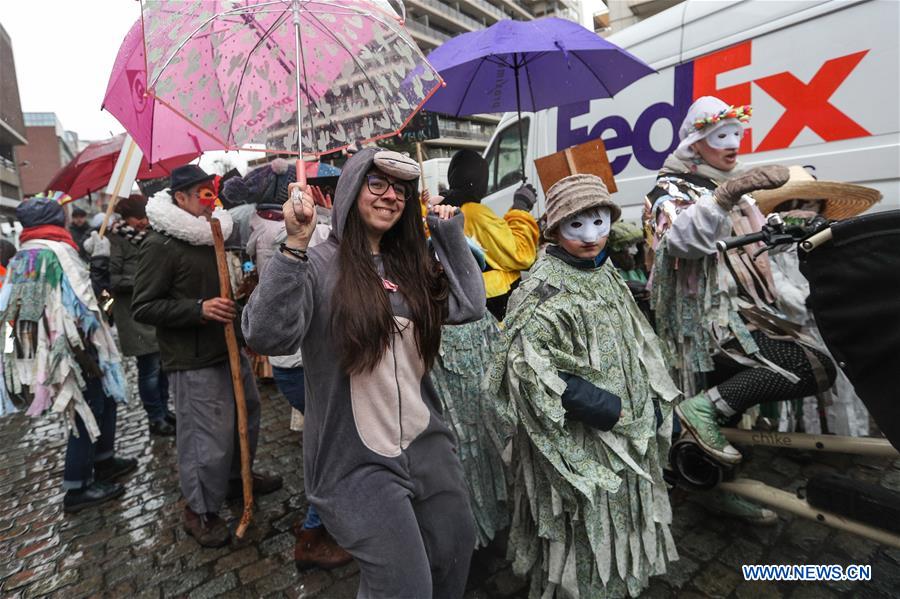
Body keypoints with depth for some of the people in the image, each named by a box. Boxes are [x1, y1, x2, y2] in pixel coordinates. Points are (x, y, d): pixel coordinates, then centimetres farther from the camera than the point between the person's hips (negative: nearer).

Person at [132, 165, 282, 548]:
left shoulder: (210, 236, 13)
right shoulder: (160, 245, -13)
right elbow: (143, 308, -15)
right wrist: (199, 309, -25)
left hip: (228, 349, 9)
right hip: (194, 362, -9)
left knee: (247, 412, 20)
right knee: (208, 437, -2)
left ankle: (238, 477, 43)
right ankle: (199, 511, 22)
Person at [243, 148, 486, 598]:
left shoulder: (411, 264, 7)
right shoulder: (319, 264, -11)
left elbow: (470, 307, 0)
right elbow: (266, 337, -24)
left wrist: (450, 234, 2)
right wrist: (295, 245, -30)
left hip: (427, 444, 7)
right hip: (357, 463, -6)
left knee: (454, 561, 22)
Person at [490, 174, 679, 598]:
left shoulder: (606, 274, 5)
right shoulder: (545, 287, -19)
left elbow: (639, 348, 14)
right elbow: (529, 366, -28)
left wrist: (651, 407, 7)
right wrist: (606, 410, -23)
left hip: (627, 433, 8)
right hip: (578, 440, -8)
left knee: (618, 525, 25)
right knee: (584, 531, 10)